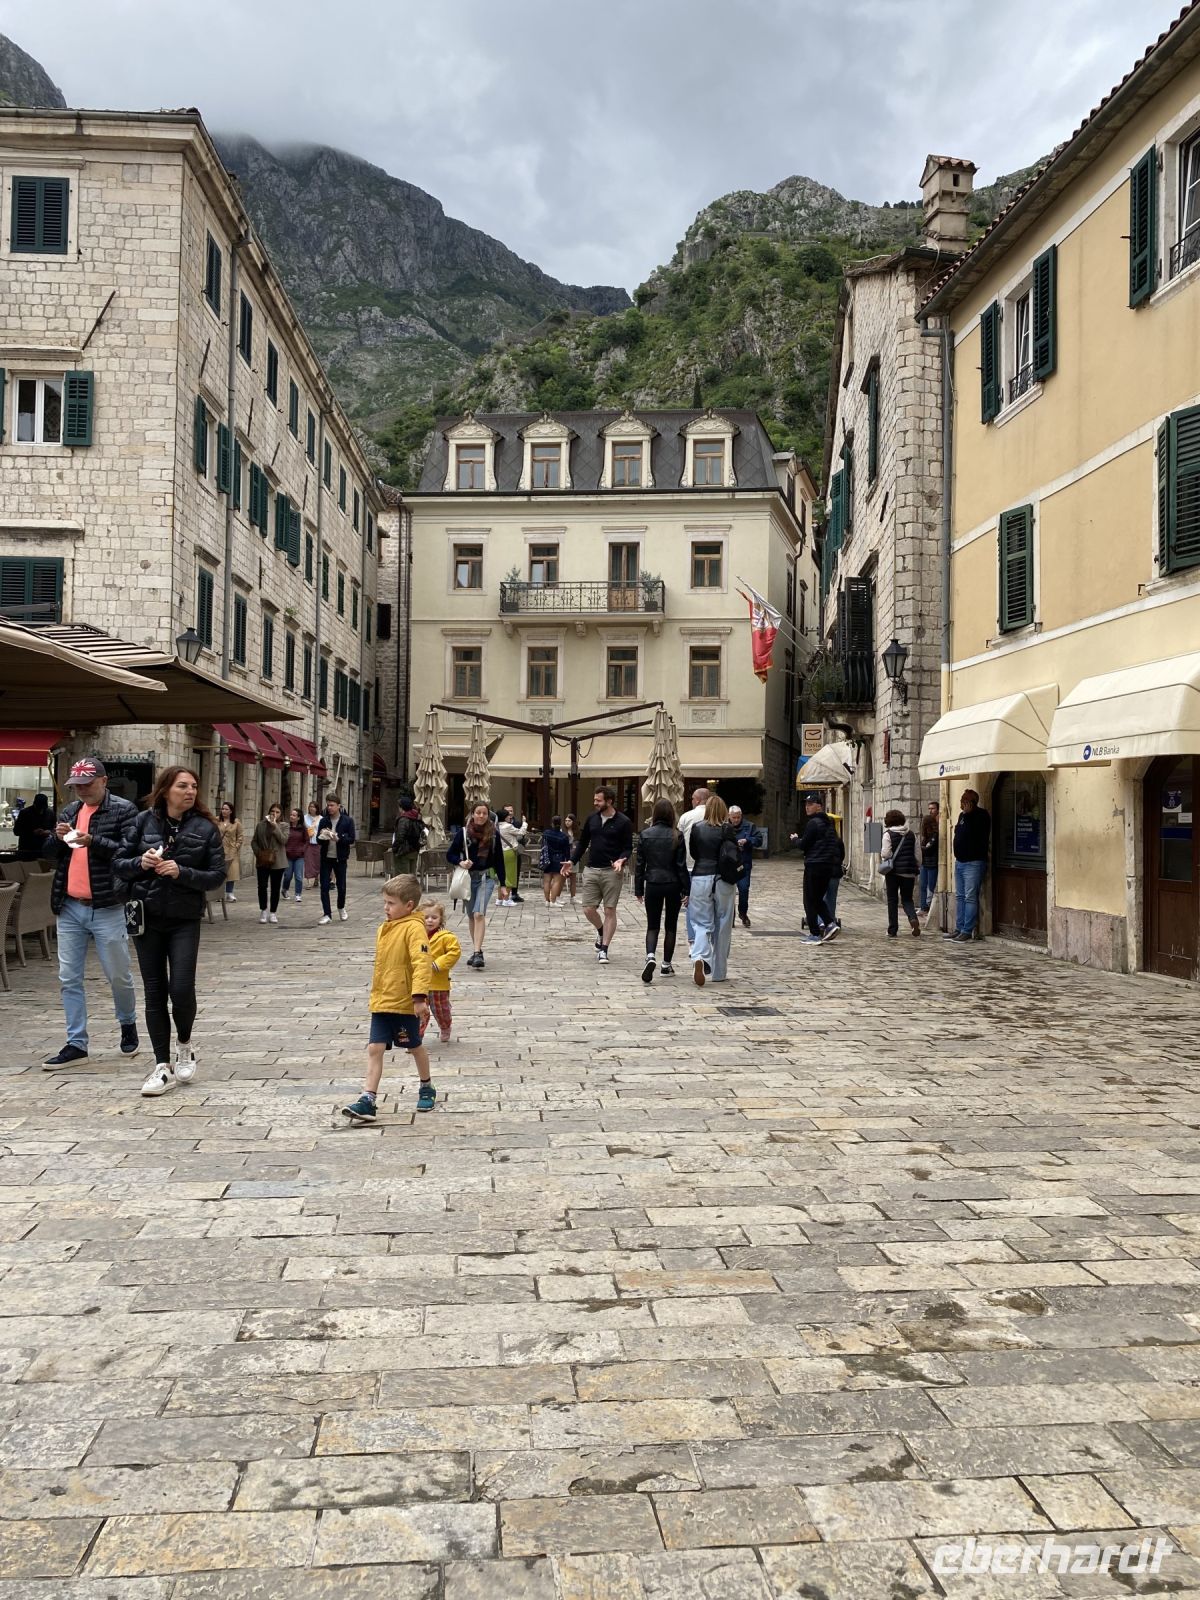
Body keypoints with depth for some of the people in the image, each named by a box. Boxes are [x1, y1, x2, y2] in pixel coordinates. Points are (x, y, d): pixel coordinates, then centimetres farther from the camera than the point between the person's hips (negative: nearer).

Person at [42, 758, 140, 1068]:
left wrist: (93, 841, -26)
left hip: (107, 909, -6)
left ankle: (128, 1024, 31)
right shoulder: (69, 811, 13)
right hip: (69, 908, 6)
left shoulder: (124, 810, -6)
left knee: (119, 976, 6)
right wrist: (58, 838, -7)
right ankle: (76, 1044, 15)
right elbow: (49, 854, 15)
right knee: (69, 979, 7)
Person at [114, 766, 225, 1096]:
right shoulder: (144, 821, 1)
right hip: (147, 918, 2)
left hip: (185, 920, -2)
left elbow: (217, 875, -5)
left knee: (181, 988, -9)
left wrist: (182, 872, -19)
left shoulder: (205, 827, -3)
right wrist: (140, 863, -16)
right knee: (154, 992, 4)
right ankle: (164, 1067, 12)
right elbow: (119, 864, 4)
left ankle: (184, 1046, 21)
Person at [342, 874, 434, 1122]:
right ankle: (367, 1100, -1)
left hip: (405, 1003, -7)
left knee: (415, 1047, 12)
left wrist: (420, 997, -34)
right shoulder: (384, 928, 10)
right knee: (374, 1049, -1)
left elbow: (422, 963, -27)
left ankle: (426, 1088, 34)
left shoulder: (414, 927, -17)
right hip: (381, 1002, 7)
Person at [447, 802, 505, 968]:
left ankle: (477, 953, -20)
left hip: (486, 878, -2)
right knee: (471, 915, 11)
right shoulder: (463, 833, -1)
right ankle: (475, 950, 24)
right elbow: (450, 854, 3)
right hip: (468, 878, 2)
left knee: (479, 914, -16)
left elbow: (499, 860, 5)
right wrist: (460, 862, -18)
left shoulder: (493, 835, 0)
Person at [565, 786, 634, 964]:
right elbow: (582, 842, 17)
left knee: (610, 911, -1)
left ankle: (603, 949, 6)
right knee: (588, 909, 1)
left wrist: (621, 860, -23)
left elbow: (628, 847, -4)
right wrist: (573, 861, 7)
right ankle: (601, 931, 32)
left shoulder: (623, 822, -5)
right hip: (591, 870, 4)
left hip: (611, 872, -4)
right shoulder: (592, 818, 8)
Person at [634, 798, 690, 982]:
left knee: (652, 925, 7)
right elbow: (681, 865, -7)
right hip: (673, 885, -1)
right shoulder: (676, 836, -7)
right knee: (671, 925, 13)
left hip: (653, 885, 1)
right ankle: (666, 965, 18)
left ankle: (651, 956, -19)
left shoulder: (645, 835, -2)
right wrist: (686, 890, -2)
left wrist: (639, 890, 7)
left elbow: (639, 864, 1)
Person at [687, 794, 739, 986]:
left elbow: (693, 854, 8)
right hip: (723, 881, -1)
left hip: (700, 878, 1)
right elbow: (734, 857, -5)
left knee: (702, 923, 6)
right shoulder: (728, 829, -5)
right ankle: (718, 973, 17)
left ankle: (699, 957, -23)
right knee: (722, 926, 11)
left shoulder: (697, 828, 0)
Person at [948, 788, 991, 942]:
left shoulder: (981, 815, -10)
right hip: (959, 862, 9)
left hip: (973, 863, -9)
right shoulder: (962, 815, 15)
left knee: (970, 897, -8)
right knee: (960, 897, 11)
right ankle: (959, 928, 16)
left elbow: (973, 833, -23)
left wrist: (967, 814, -19)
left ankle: (968, 931, -8)